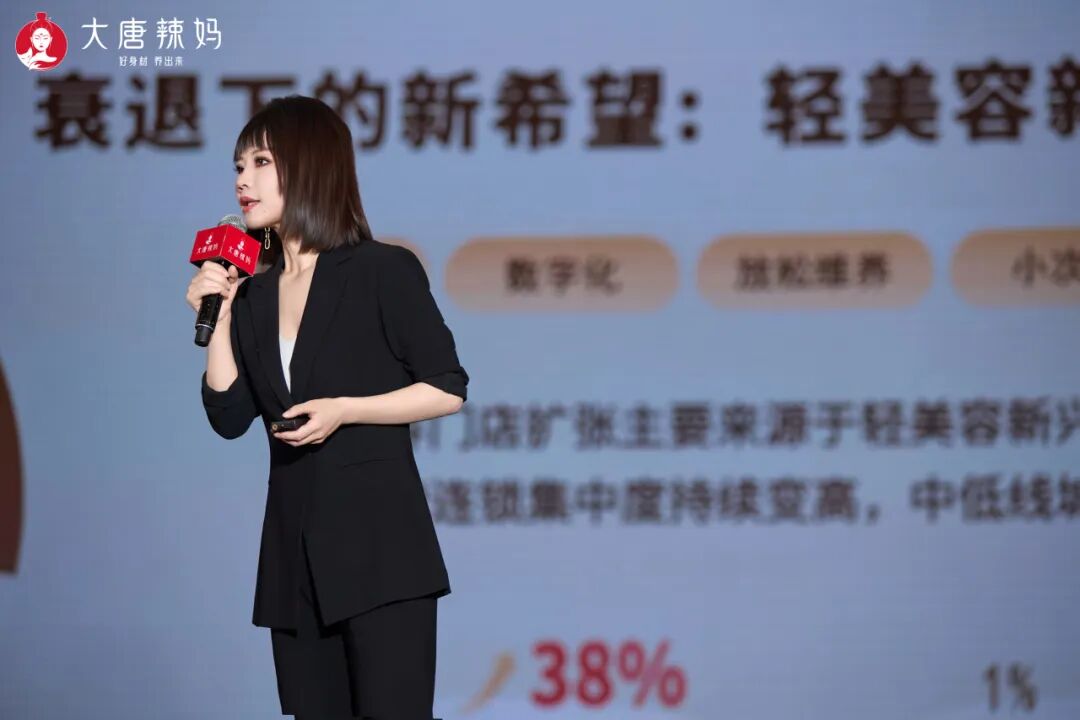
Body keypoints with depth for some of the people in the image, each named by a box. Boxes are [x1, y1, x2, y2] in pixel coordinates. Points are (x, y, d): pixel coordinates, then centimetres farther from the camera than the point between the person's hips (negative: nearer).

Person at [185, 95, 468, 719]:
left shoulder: (384, 271, -4)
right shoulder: (253, 295, 13)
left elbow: (449, 389, -5)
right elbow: (230, 417, 6)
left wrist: (344, 410, -14)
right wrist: (216, 315, -1)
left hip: (380, 543, -6)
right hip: (295, 553, 6)